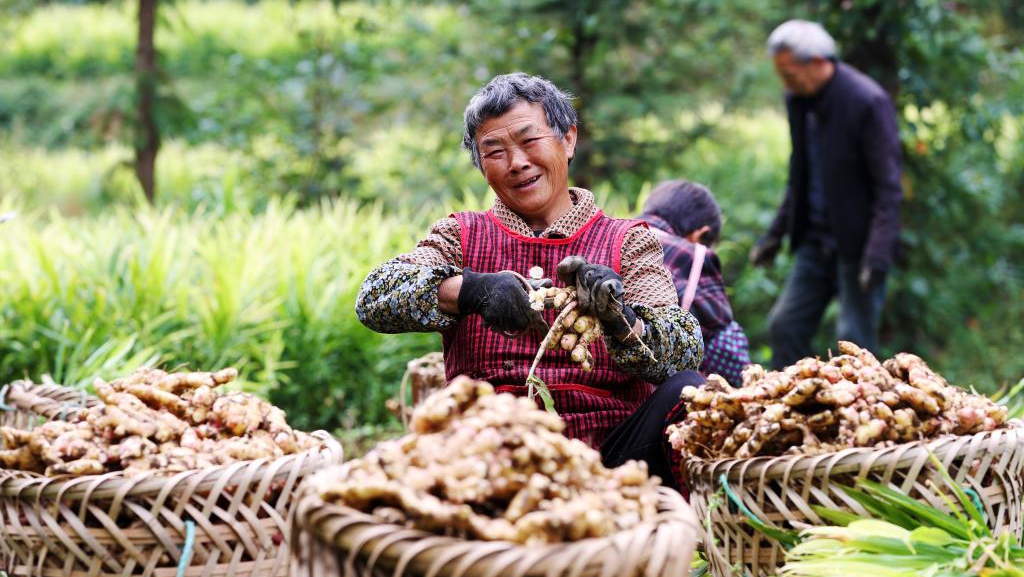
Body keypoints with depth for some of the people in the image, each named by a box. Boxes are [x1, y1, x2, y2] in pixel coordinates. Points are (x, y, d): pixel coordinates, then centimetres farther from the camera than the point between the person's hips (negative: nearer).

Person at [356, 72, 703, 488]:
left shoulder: (629, 243, 14)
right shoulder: (460, 237, 17)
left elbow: (685, 350, -3)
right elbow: (373, 298, -3)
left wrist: (617, 317, -26)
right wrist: (472, 290, -22)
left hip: (612, 455, 0)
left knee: (686, 389, -29)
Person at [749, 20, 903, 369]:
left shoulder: (869, 102, -17)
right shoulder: (798, 99, 6)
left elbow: (888, 186, -17)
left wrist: (877, 254, -23)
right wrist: (776, 234, 15)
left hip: (857, 244, -7)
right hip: (816, 240, 7)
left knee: (854, 339, -5)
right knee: (785, 325, 5)